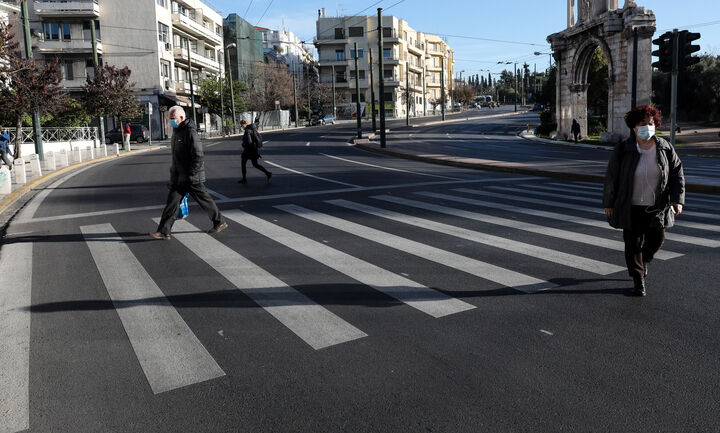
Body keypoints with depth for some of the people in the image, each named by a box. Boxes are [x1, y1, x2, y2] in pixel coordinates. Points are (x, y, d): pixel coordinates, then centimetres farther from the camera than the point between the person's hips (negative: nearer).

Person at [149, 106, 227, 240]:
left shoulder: (190, 133, -17)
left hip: (192, 177, -9)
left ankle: (220, 223, 19)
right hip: (179, 177, 9)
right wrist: (174, 174, 22)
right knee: (172, 201, 6)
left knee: (205, 201, 3)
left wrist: (189, 176, -23)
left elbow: (198, 157, -22)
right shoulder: (177, 132, 13)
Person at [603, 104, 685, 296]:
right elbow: (611, 177, -2)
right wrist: (608, 203, 0)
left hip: (656, 207, 3)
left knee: (657, 239, 9)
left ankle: (643, 260, 42)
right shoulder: (623, 150, -8)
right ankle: (638, 279, 16)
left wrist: (677, 199, -5)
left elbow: (677, 173, 5)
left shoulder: (665, 148, 0)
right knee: (633, 243, 2)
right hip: (631, 208, -2)